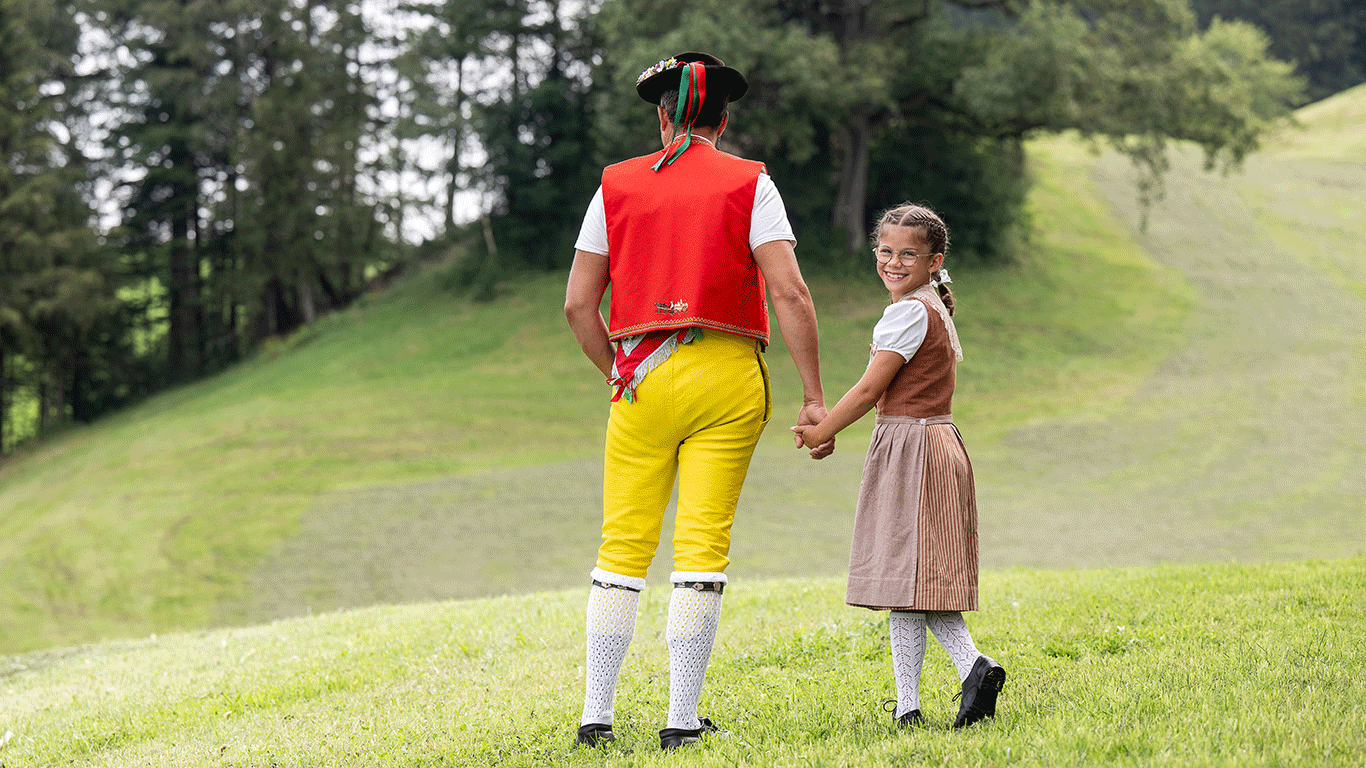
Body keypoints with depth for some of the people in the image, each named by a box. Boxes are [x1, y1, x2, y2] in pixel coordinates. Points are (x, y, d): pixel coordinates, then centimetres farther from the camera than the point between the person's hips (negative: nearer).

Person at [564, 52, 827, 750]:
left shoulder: (617, 185, 8)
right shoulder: (749, 184, 3)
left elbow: (578, 304, 6)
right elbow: (790, 293, -7)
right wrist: (813, 397, -6)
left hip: (643, 378, 2)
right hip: (728, 378, -1)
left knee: (624, 546, 7)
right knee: (703, 547, 0)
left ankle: (595, 716, 5)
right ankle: (681, 720, -1)